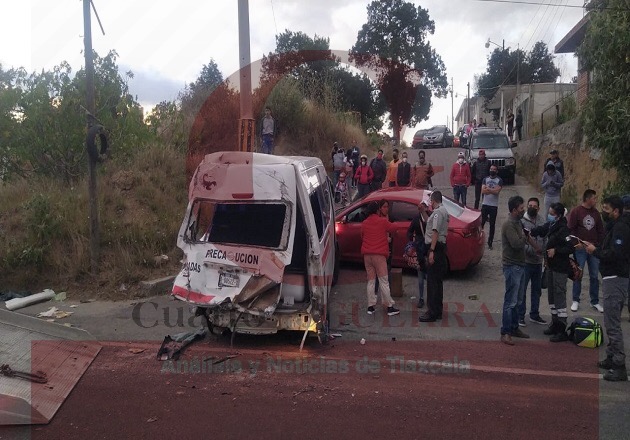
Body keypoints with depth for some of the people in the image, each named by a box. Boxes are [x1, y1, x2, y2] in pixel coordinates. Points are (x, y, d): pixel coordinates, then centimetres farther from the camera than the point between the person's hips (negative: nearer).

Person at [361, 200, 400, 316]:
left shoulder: (364, 223, 8)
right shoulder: (382, 221, -6)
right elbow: (393, 228, 8)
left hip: (366, 254, 5)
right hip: (379, 254, -5)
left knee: (371, 281, 10)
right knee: (383, 281, -1)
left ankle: (370, 307, 10)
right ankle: (390, 307, 2)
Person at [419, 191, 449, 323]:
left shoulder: (437, 212, -13)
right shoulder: (444, 211, 18)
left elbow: (435, 231, -21)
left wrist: (431, 251, -25)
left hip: (435, 248, -11)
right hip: (442, 246, 11)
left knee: (432, 281, -10)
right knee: (437, 281, 15)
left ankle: (432, 313, -9)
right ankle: (438, 310, 22)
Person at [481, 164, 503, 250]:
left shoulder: (499, 180, -2)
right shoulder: (485, 179, 6)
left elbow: (497, 191, -16)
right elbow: (483, 191, -6)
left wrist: (487, 188, -9)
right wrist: (493, 190, -14)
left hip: (494, 205, -2)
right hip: (485, 204, 2)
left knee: (492, 225, 4)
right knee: (481, 223, 1)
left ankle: (490, 243, 11)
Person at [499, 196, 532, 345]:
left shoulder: (517, 222, 14)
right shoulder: (509, 225, -16)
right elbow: (517, 244, -24)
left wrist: (526, 237, 2)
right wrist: (525, 237, -7)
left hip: (519, 265, 9)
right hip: (512, 266, -9)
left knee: (515, 300, 15)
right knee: (510, 301, -7)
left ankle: (514, 328, 24)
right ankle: (505, 333, -3)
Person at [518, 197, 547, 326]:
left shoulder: (543, 221, 6)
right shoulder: (522, 220, -11)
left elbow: (546, 238, 8)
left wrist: (543, 249, -8)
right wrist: (532, 249, -23)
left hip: (538, 261, 6)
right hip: (525, 261, -6)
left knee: (537, 290, 16)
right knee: (521, 290, -1)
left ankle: (534, 314, 29)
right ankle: (520, 316, 9)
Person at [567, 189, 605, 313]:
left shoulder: (596, 213, 9)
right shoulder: (575, 211, -6)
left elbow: (600, 230, 15)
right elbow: (570, 229, -8)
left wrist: (599, 244, 5)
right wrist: (576, 242, -15)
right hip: (580, 248, -5)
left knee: (594, 276, 8)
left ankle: (595, 301, 17)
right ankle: (575, 301, 12)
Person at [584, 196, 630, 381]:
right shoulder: (614, 226, 16)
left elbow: (615, 255, -25)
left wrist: (595, 251, -14)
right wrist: (596, 248, 1)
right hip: (612, 277, 11)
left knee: (612, 324, -10)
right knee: (611, 322, 17)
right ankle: (612, 359, 26)